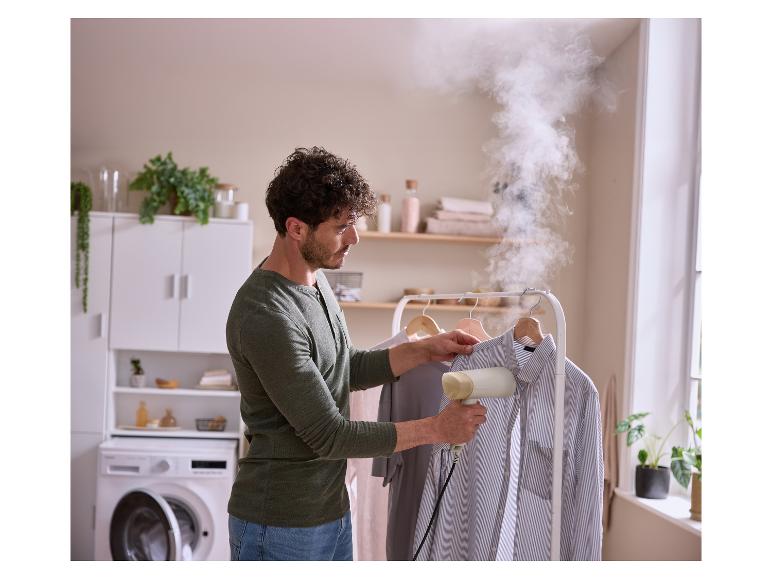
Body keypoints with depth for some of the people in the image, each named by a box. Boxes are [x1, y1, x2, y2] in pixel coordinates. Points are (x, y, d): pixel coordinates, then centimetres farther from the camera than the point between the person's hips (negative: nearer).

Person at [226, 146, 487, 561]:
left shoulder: (315, 281, 3)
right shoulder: (266, 317, -26)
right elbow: (329, 435, -23)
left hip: (331, 510, 8)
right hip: (280, 526, -8)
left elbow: (349, 370, 15)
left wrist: (425, 350, 3)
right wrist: (436, 428, -17)